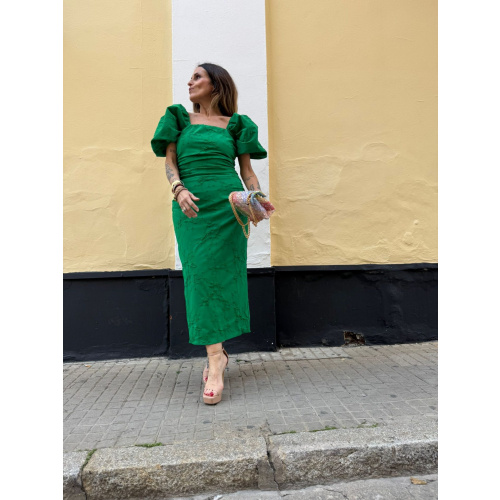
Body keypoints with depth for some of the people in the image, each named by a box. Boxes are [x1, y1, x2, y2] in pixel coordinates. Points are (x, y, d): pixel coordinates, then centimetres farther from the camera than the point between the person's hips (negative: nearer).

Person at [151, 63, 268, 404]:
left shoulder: (235, 124, 14)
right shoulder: (180, 118, 19)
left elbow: (247, 169, 11)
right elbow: (170, 161, 9)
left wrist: (258, 196, -8)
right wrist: (179, 189, -11)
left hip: (227, 204, -1)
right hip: (191, 205, 2)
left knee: (223, 273, -3)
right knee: (200, 274, -5)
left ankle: (215, 356, 9)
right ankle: (217, 357, 3)